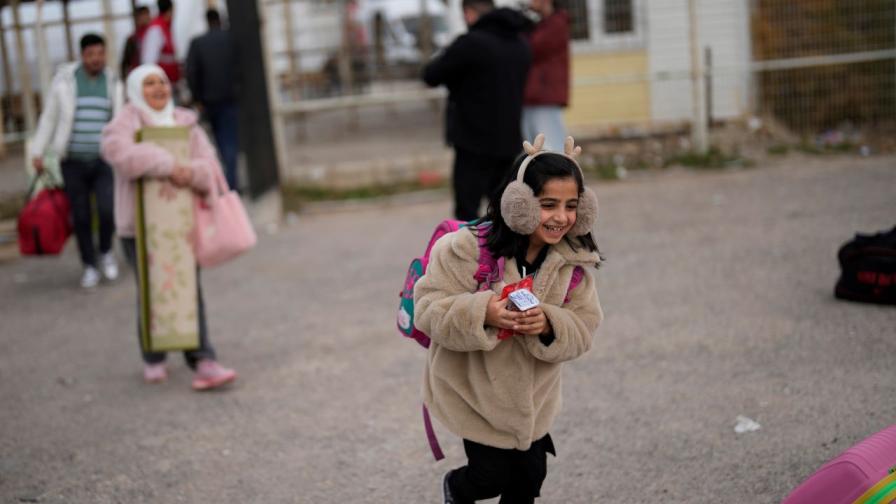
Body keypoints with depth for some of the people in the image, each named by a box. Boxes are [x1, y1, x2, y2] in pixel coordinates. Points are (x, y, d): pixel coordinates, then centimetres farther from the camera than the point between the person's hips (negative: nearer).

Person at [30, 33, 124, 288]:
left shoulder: (113, 82, 3)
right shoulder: (64, 80, -3)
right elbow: (49, 117, 3)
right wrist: (37, 152, 0)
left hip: (103, 160, 1)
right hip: (73, 161, -1)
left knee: (107, 210, -14)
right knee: (81, 217, 2)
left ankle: (106, 251, 14)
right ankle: (89, 266, 19)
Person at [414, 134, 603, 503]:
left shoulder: (574, 261, -10)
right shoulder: (467, 248, -24)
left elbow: (583, 327, -7)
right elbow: (428, 307, -22)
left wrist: (549, 325, -29)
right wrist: (480, 312, -39)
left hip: (533, 397, 4)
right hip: (473, 390, -4)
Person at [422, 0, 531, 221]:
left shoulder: (470, 43, -15)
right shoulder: (520, 44, 8)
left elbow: (431, 76, -8)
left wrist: (442, 58, 13)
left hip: (475, 140, -7)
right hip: (510, 140, 7)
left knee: (467, 212, -3)